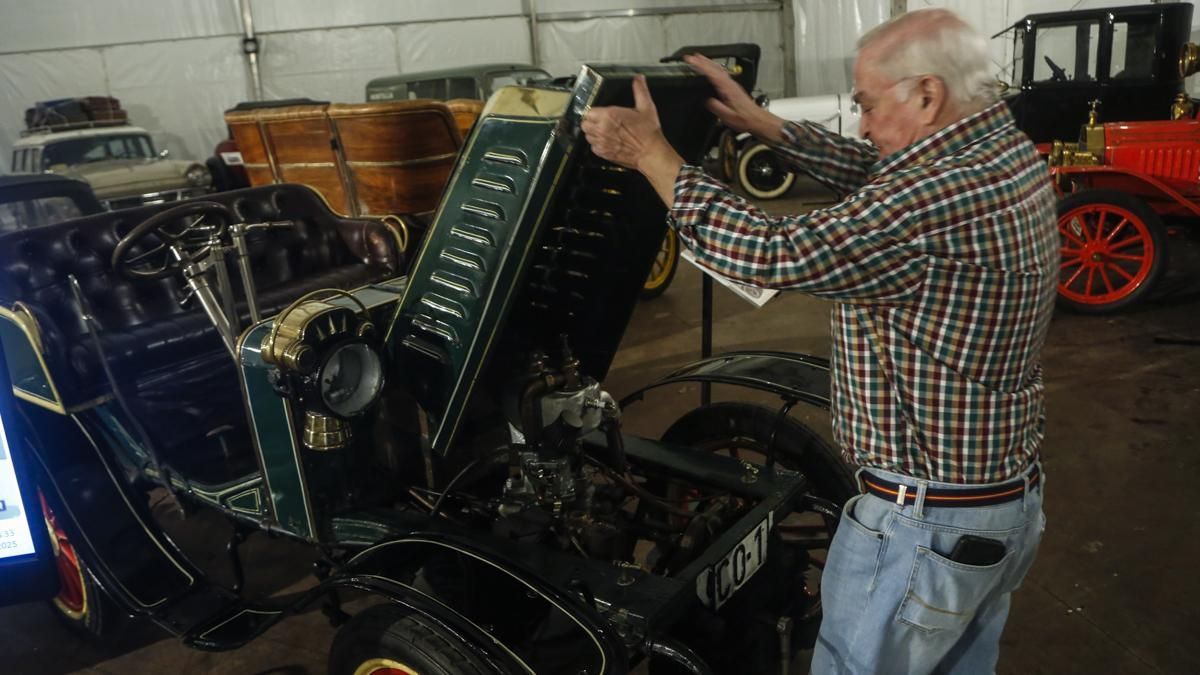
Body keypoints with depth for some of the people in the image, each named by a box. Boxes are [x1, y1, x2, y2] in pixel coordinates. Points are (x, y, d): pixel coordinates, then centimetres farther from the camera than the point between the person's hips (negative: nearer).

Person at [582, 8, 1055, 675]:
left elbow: (774, 254, -26)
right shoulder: (1010, 152, 3)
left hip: (923, 525, -9)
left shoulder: (939, 195, -28)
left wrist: (650, 154, -17)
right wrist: (763, 124, 11)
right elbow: (872, 177, 15)